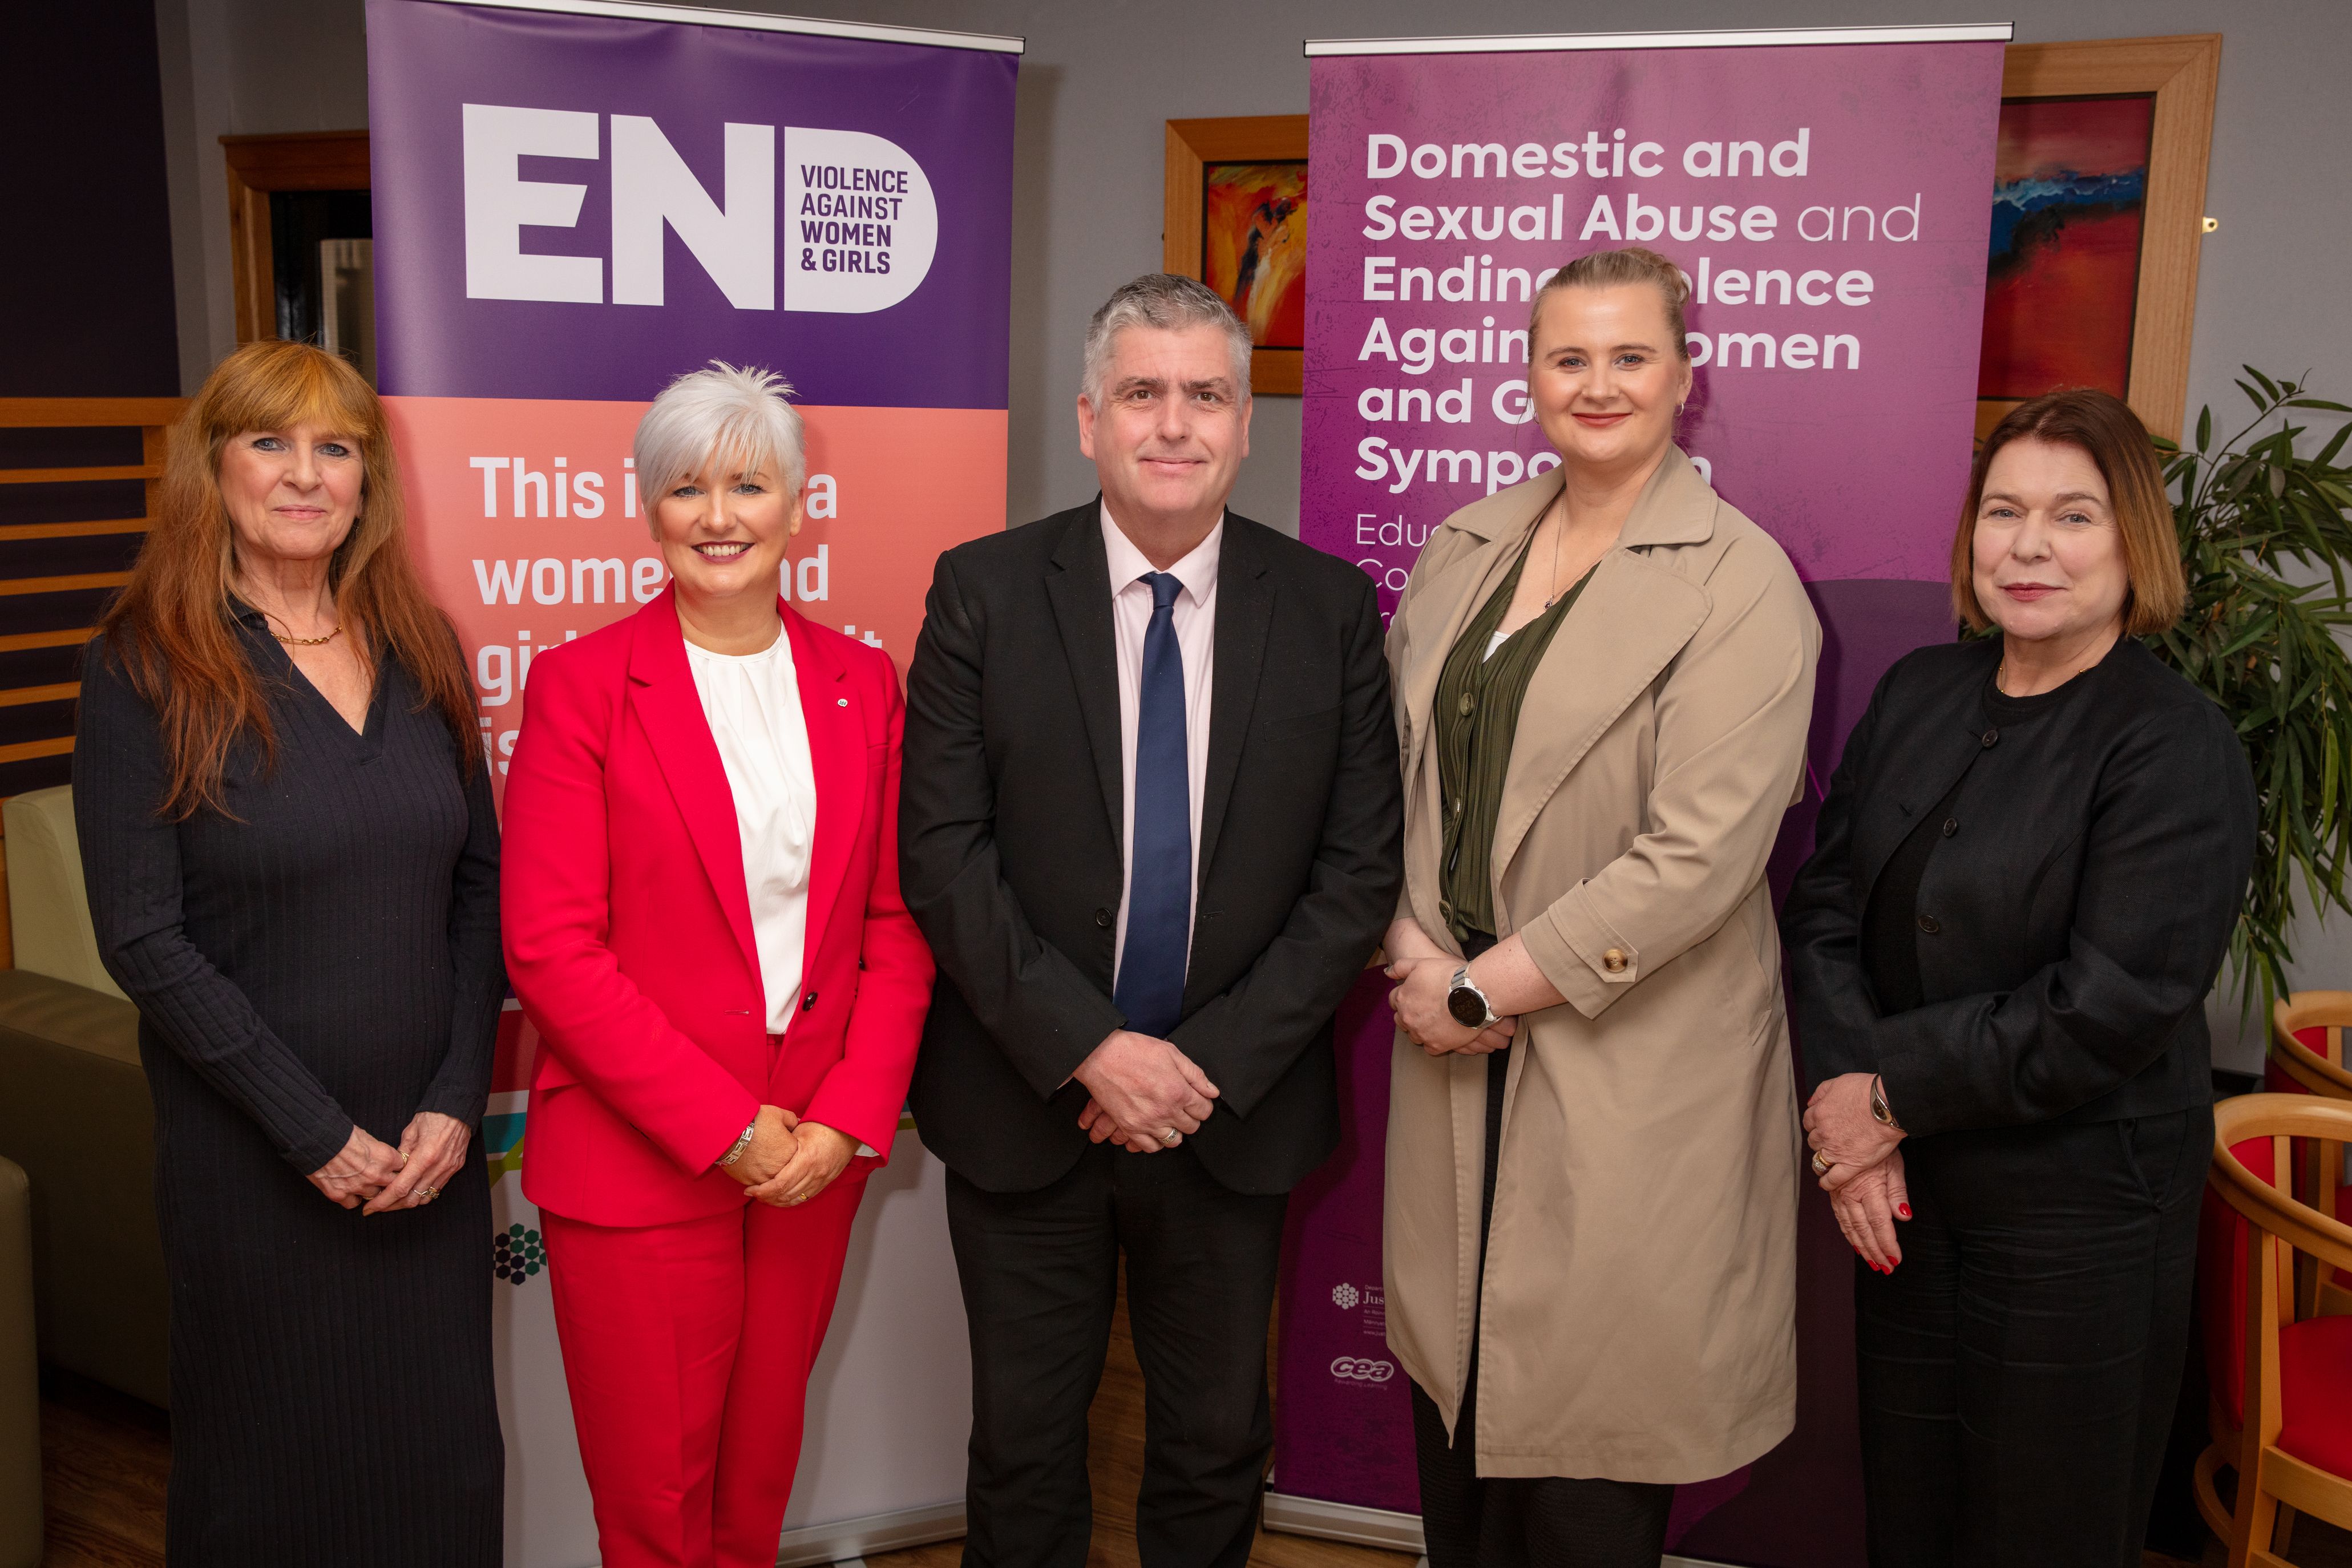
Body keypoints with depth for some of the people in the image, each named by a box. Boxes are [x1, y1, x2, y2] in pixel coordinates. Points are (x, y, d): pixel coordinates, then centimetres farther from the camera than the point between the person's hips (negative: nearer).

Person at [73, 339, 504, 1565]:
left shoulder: (422, 652, 6)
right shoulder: (144, 669, -6)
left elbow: (478, 887, 6)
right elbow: (143, 942, -10)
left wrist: (457, 1099, -5)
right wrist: (315, 1131, -12)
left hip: (429, 1149, 4)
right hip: (250, 1159, -3)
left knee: (444, 1462, 11)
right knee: (272, 1467, 12)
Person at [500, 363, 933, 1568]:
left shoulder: (861, 683, 6)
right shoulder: (581, 684, -6)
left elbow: (896, 926, 6)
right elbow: (550, 948, -11)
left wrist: (848, 1117, -6)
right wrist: (725, 1128, -13)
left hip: (816, 1153, 3)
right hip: (636, 1156, -3)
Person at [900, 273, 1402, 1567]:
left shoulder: (1330, 607, -2)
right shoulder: (983, 591, -5)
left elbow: (1361, 865, -4)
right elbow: (942, 849, -9)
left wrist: (1215, 1059, -12)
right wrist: (1088, 1049, -16)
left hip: (1236, 1105, 1)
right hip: (1025, 1107, -1)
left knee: (1217, 1444, 18)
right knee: (1024, 1442, 16)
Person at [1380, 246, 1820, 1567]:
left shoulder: (1740, 584, -10)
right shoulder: (1466, 546, 9)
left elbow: (1699, 854, -17)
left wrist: (1489, 986, -14)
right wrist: (1416, 955, -6)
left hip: (1633, 1056, -5)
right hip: (1456, 1053, 5)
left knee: (1592, 1397, 6)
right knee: (1455, 1380, 15)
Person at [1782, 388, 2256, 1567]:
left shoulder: (2179, 751, -15)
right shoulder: (1918, 692, 4)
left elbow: (2103, 1016, -21)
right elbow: (1826, 903, 1)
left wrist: (1894, 1091, -15)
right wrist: (1845, 1100, -11)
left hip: (2076, 1211, -5)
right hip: (1906, 1189, 5)